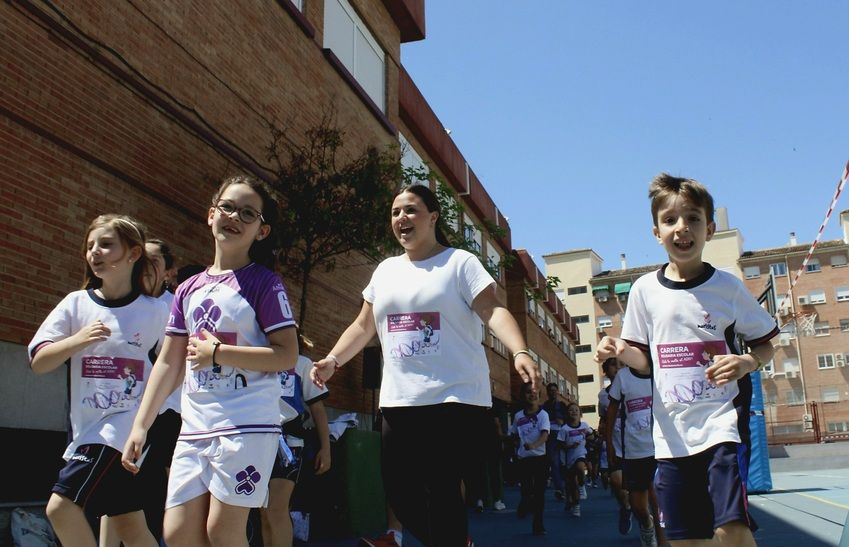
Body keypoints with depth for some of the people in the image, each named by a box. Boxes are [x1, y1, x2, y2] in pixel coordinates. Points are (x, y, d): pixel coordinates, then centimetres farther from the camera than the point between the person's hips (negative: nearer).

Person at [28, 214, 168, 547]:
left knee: (61, 506, -14)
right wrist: (78, 340, -15)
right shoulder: (76, 303, 4)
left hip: (128, 423, -4)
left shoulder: (155, 310, -5)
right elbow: (38, 362, 0)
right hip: (88, 428, 4)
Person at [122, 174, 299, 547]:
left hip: (247, 425, -6)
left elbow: (287, 356, -11)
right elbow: (168, 363, 15)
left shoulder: (264, 283, -3)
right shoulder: (188, 289, 13)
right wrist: (140, 426, 11)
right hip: (195, 428, 6)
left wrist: (217, 352, -13)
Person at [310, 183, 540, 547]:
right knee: (399, 492, 6)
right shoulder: (385, 270, 16)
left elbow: (493, 311, -12)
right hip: (398, 401, 6)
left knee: (440, 492, -9)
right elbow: (363, 326, 17)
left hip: (455, 397, -5)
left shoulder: (460, 262, -1)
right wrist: (333, 360, 1)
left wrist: (520, 352, -29)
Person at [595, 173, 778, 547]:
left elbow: (765, 344, 8)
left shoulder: (727, 287, -1)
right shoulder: (645, 290, 3)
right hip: (672, 430, 3)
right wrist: (619, 350, -11)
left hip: (721, 420, -2)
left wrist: (747, 362, -13)